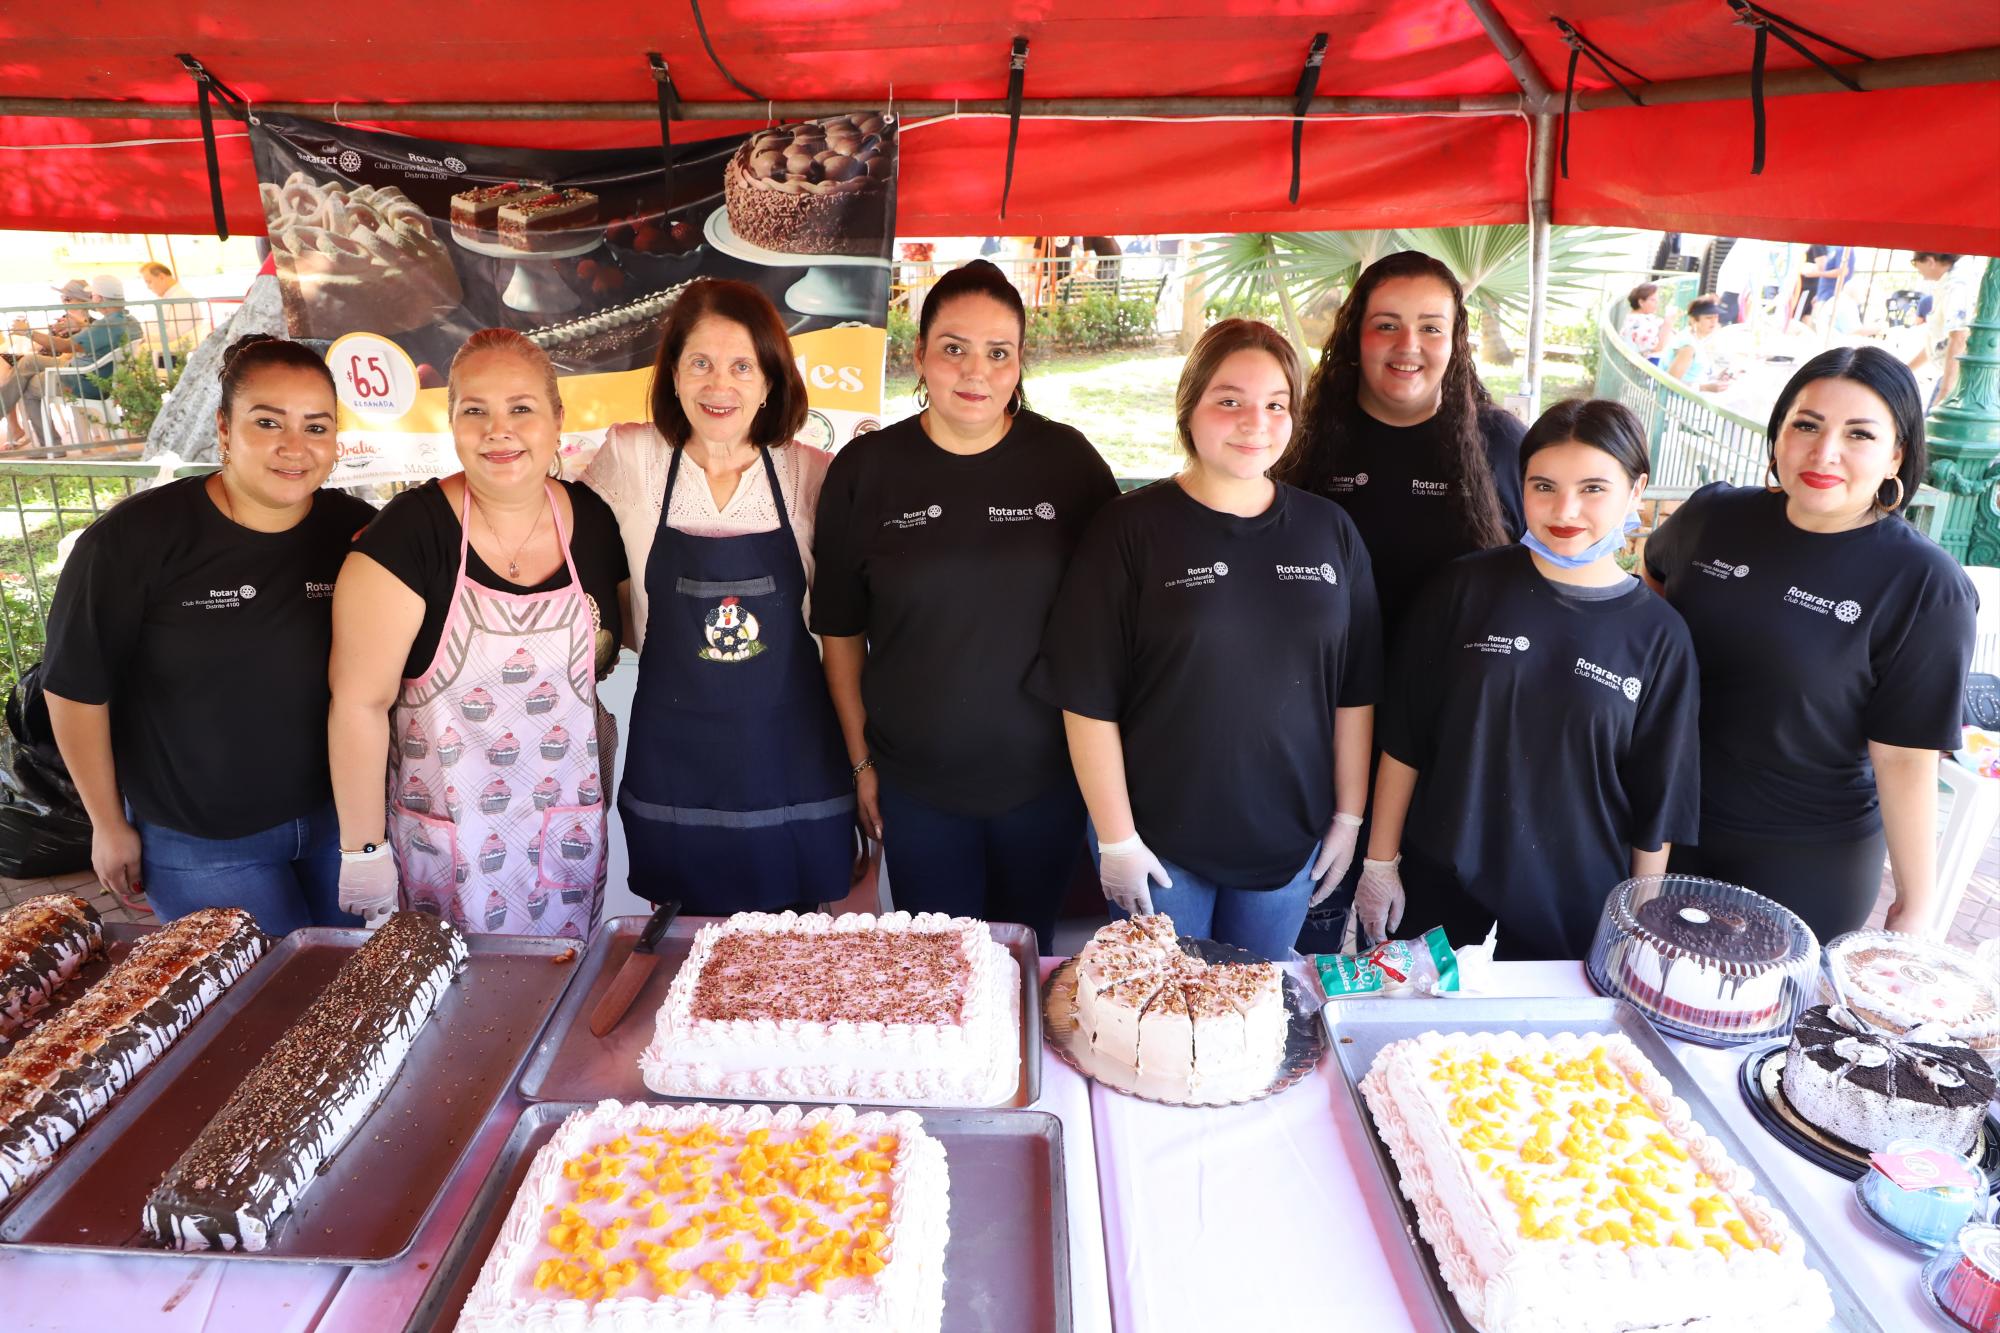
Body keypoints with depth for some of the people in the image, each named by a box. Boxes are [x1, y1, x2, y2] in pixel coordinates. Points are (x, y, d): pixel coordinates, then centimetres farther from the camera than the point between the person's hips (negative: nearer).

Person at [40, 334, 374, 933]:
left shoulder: (358, 534, -7)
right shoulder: (134, 539, -15)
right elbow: (77, 687, -6)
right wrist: (108, 825, 0)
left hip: (338, 818, 3)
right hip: (199, 845, -3)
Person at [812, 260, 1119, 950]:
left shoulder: (1068, 461, -5)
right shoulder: (865, 469, -4)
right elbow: (841, 630, 3)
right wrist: (861, 760, 5)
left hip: (1045, 778, 0)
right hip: (916, 782, 0)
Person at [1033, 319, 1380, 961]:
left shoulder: (1330, 531, 1)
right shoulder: (1131, 527, -10)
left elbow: (1355, 691, 6)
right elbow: (1089, 700, -12)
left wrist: (1349, 816, 6)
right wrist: (1116, 839, -11)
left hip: (1290, 838, 3)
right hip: (1160, 841, -3)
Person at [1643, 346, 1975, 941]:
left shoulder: (1924, 587, -14)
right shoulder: (1715, 514, -5)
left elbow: (1904, 757, -12)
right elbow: (1652, 587, 16)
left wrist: (1917, 905, -9)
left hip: (1805, 865, -3)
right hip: (1665, 824, 4)